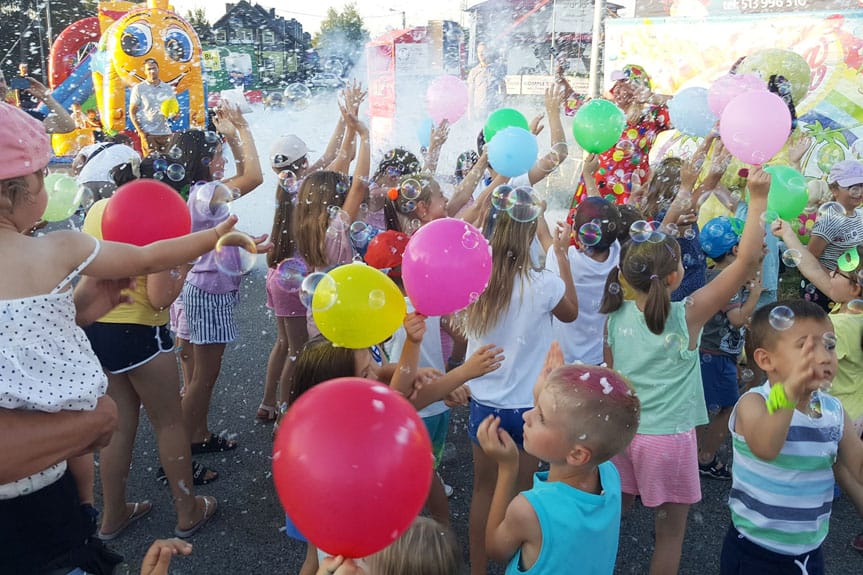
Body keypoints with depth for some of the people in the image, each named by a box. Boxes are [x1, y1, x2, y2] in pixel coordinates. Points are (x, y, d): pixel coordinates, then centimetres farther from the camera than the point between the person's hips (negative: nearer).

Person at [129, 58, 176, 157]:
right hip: (148, 134, -3)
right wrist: (140, 131, -10)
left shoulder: (168, 88, 12)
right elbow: (132, 112, 3)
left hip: (165, 133, 3)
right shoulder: (138, 88, 4)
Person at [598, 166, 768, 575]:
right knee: (670, 532, 15)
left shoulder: (616, 315, -5)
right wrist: (758, 199, -12)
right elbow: (747, 261, -17)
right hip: (668, 438, -4)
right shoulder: (688, 315, -17)